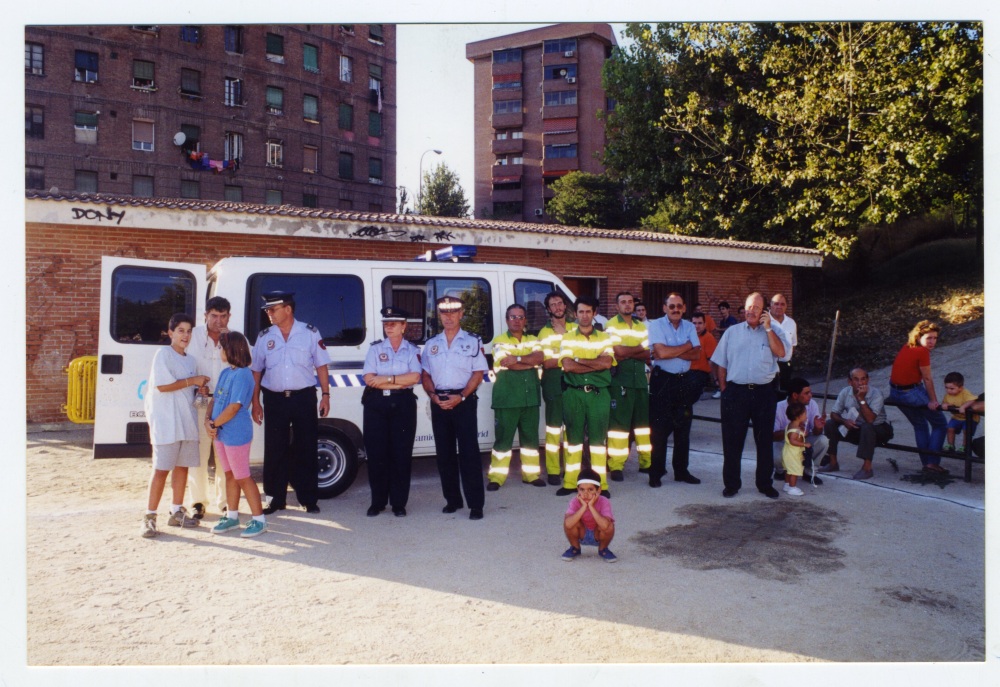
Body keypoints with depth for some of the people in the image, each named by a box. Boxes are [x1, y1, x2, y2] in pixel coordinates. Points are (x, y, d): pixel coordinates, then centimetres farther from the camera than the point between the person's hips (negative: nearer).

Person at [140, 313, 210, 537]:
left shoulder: (191, 360, 17)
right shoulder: (163, 354, -6)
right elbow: (162, 385, -16)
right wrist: (192, 381, -12)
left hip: (187, 420, 7)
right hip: (166, 421, -7)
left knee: (182, 466, 9)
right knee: (161, 468, -7)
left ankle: (177, 512, 18)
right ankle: (149, 517, -1)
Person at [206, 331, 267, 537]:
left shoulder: (242, 375, -18)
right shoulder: (225, 372, 10)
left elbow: (234, 407, -22)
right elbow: (215, 399, 11)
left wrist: (214, 424, -14)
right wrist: (208, 420, -5)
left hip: (236, 434, -9)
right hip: (221, 433, 9)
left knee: (243, 477, -2)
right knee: (230, 474, 17)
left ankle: (259, 520, 7)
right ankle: (232, 516, 29)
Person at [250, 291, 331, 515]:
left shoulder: (310, 333, 0)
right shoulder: (264, 337, 6)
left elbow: (321, 366, 3)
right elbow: (256, 371, 9)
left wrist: (325, 395, -3)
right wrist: (255, 402, 5)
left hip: (304, 397, -2)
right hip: (274, 399, 2)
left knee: (306, 450, 4)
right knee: (275, 451, 6)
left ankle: (309, 499, 15)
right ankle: (275, 499, 19)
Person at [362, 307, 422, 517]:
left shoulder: (412, 350, 7)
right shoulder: (375, 348, 7)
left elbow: (415, 377, -10)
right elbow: (369, 379, -5)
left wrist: (386, 378, -14)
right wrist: (399, 382, -12)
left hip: (403, 404, -1)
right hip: (376, 403, 1)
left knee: (401, 453, 1)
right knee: (376, 453, 3)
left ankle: (399, 503, 11)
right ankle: (377, 502, 15)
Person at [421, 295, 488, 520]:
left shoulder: (472, 341, 3)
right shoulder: (431, 344, 13)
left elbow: (478, 373, -3)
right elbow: (426, 375, 12)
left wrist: (461, 397, -15)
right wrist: (433, 395, -7)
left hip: (464, 400, -4)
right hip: (439, 402, 4)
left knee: (469, 452, -7)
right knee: (444, 452, 8)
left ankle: (475, 504, -4)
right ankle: (452, 499, 19)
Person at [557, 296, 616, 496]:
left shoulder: (605, 337, 7)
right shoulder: (567, 338, 5)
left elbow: (607, 363, -10)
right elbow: (567, 366, -10)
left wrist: (579, 360, -10)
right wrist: (596, 364, -11)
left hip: (599, 393, 0)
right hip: (574, 393, 0)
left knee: (598, 438, 3)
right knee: (573, 437, 7)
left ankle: (600, 484, 9)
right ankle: (570, 482, 14)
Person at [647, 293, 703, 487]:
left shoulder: (689, 327, 8)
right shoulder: (656, 325, -7)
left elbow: (696, 354, -4)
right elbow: (661, 352, -21)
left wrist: (671, 351, -17)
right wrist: (686, 346, -7)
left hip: (685, 380, 5)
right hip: (662, 379, -5)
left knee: (683, 427, 11)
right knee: (659, 428, -2)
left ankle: (681, 471, 23)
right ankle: (656, 473, 8)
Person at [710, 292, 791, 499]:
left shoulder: (774, 331, 6)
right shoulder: (732, 332, 10)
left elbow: (780, 352, -13)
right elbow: (721, 363, 10)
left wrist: (767, 327, -13)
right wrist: (723, 388, 4)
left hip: (764, 391, 0)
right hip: (736, 391, 0)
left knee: (764, 440, 9)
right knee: (732, 440, 3)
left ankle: (765, 483, 22)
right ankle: (731, 483, 15)